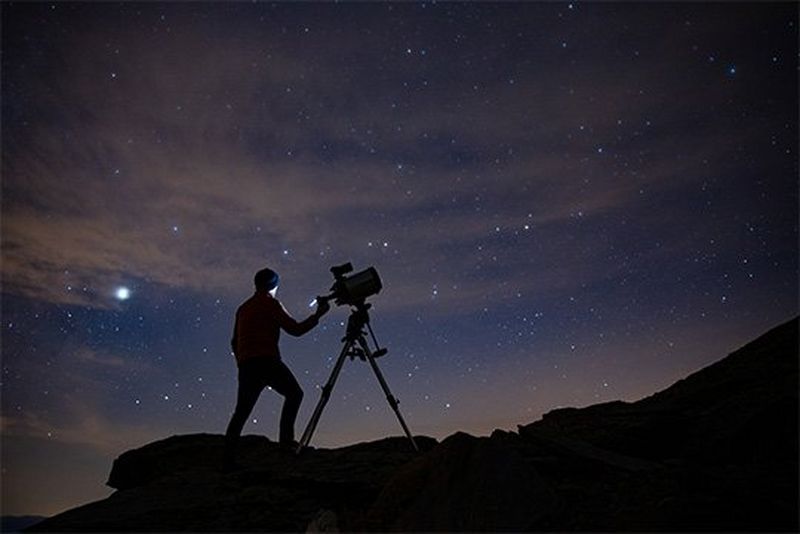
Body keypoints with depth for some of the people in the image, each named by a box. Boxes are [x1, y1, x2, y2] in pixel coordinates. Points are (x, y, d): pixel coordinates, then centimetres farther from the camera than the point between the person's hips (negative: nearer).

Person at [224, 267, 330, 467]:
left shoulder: (243, 308, 22)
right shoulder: (270, 303, 0)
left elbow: (234, 342, 23)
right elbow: (295, 329, -4)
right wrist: (318, 315, 5)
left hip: (246, 364, 7)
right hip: (267, 361, -7)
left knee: (241, 411, 7)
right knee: (294, 393, 7)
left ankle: (229, 458, 1)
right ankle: (285, 437, -4)